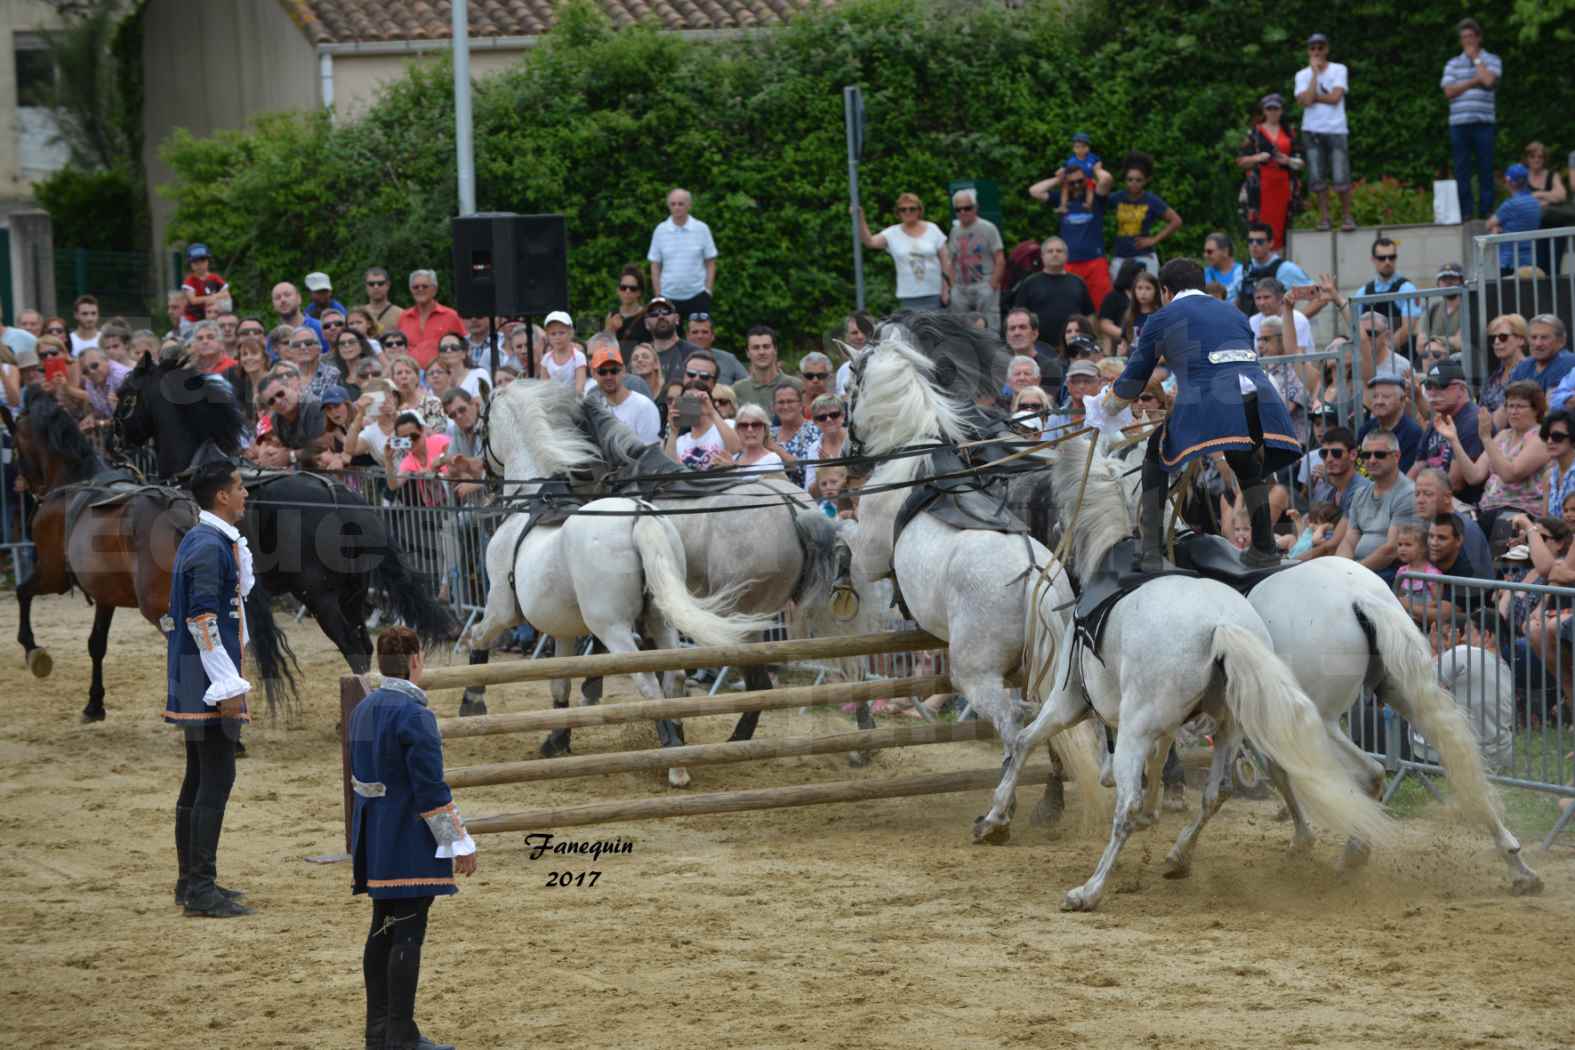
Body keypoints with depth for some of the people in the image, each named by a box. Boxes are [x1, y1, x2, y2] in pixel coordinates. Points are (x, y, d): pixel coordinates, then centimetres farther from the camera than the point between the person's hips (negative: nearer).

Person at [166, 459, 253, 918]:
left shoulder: (203, 540, 13)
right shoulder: (210, 547, -17)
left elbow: (238, 591, 26)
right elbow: (202, 621, -22)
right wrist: (229, 687, -22)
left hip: (194, 688, 11)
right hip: (209, 680, -11)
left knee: (200, 778, 15)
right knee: (216, 780, -10)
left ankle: (191, 882, 21)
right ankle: (202, 889, -10)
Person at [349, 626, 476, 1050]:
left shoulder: (363, 710, 9)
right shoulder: (414, 715, -18)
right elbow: (431, 788, -20)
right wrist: (459, 843, -13)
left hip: (375, 839, 9)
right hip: (411, 842, -9)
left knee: (383, 930, 15)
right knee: (408, 934, -6)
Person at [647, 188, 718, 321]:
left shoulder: (702, 229, 0)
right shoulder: (660, 230, 2)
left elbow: (710, 263, 5)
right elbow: (655, 266, 6)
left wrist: (708, 290, -3)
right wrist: (657, 295, 1)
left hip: (697, 295, -1)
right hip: (669, 297, 1)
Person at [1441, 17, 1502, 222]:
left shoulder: (1491, 60, 8)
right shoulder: (1453, 64, 14)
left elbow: (1489, 80, -12)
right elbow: (1449, 91, 1)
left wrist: (1476, 58, -1)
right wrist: (1474, 82, -6)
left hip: (1484, 122, -2)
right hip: (1459, 123, 2)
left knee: (1485, 168, -2)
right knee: (1462, 170, 1)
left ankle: (1486, 210, 3)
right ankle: (1466, 212, 5)